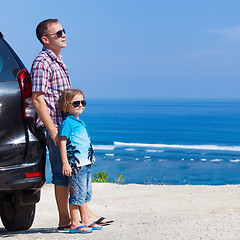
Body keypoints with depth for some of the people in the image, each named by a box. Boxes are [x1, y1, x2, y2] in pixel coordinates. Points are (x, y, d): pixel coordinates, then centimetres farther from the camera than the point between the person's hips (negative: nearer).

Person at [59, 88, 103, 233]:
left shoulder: (80, 122, 17)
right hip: (76, 163, -9)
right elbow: (62, 142, -14)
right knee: (77, 194, -6)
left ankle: (86, 221, 21)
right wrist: (65, 163, -19)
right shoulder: (68, 122, -9)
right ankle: (75, 224, -1)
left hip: (86, 163, 9)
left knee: (86, 193, 13)